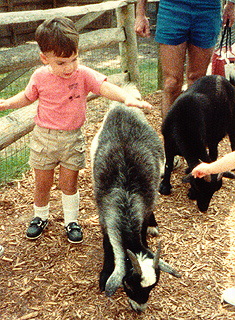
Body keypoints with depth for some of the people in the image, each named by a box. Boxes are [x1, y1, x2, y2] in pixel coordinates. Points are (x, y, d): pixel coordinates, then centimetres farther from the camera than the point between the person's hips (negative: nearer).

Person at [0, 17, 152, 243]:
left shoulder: (83, 74, -14)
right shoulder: (40, 77, -8)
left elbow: (105, 87, -28)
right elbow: (28, 96, 11)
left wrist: (127, 98, -45)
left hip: (72, 139, -1)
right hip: (44, 137, 1)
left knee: (69, 183, 8)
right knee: (42, 183, 13)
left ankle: (71, 220, 28)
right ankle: (40, 217, 37)